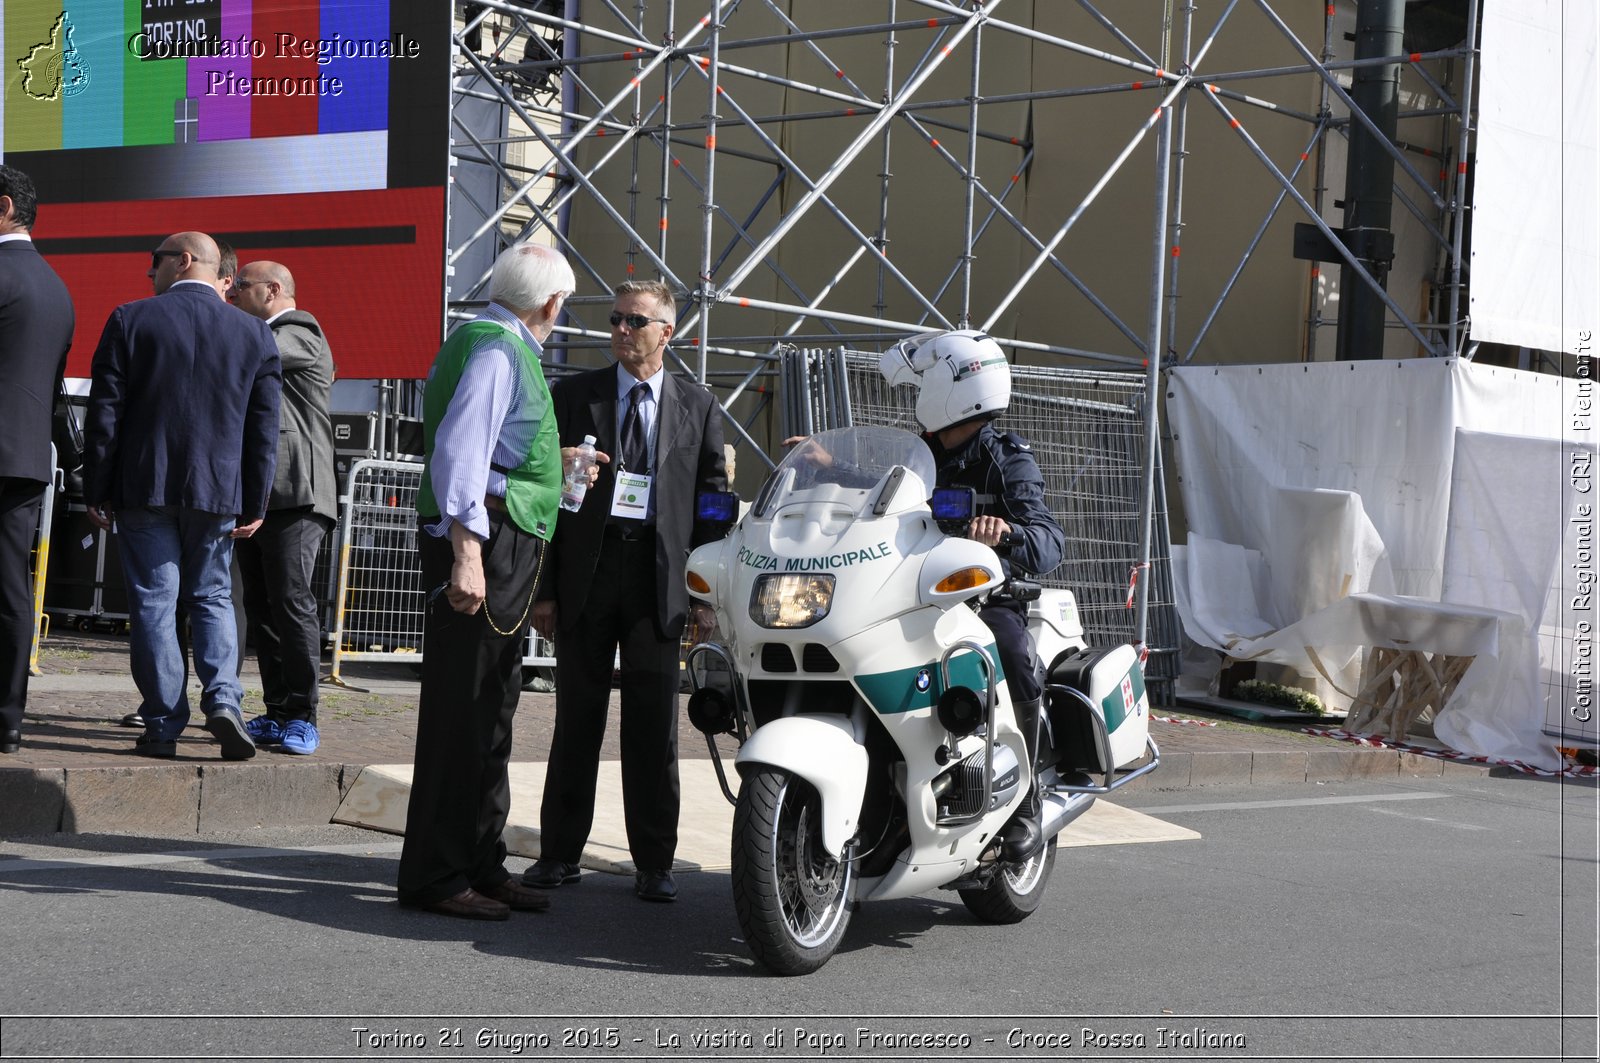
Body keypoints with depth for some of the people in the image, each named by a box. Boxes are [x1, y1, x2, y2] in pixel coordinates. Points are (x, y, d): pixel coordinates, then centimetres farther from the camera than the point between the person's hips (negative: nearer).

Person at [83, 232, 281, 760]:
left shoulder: (129, 320, -2)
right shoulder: (255, 333, 4)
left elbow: (104, 413, -3)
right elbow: (264, 429, 4)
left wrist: (97, 491, 2)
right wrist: (255, 504, 8)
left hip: (144, 487, -2)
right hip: (218, 490, 2)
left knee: (154, 603, 2)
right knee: (213, 598, 13)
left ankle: (162, 726, 1)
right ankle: (223, 698, -7)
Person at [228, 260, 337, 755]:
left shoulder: (300, 334, -5)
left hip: (295, 492, -10)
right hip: (253, 494, 10)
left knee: (291, 600, -12)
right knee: (261, 607, 7)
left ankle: (302, 718, -10)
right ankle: (277, 714, 10)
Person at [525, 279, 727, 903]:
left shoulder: (698, 408, 9)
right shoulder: (572, 397, 8)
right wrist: (541, 588, -1)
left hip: (660, 580, 0)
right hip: (585, 576, 0)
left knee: (654, 728, 2)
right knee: (576, 720, 6)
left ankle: (654, 863, 9)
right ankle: (560, 853, 15)